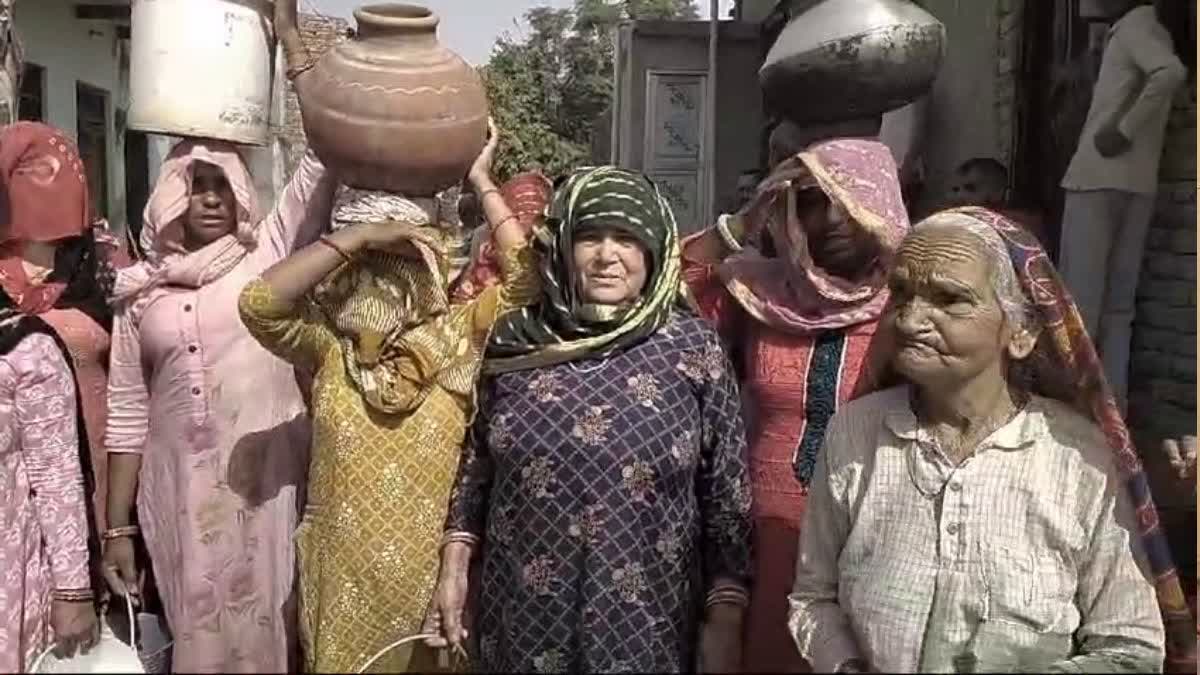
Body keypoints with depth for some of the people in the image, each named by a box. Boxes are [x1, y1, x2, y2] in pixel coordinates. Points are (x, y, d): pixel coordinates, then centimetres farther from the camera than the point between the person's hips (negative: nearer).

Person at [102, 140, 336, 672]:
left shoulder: (270, 253, 2)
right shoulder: (142, 293, 8)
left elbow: (322, 164, -8)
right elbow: (127, 416, 9)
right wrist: (116, 528, 8)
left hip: (268, 484, -2)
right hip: (181, 496, 2)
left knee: (265, 631, 6)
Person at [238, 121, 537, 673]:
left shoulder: (457, 334, -3)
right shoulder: (329, 343, -3)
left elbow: (525, 278, -15)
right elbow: (258, 302, -19)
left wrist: (481, 181, -10)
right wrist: (358, 235, -19)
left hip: (434, 569, 0)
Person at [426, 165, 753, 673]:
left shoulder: (692, 347, -6)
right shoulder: (513, 341, -1)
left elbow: (727, 496, -3)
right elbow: (475, 464, 9)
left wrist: (724, 621, -4)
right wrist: (454, 568, 5)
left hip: (645, 630, -1)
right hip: (521, 620, 2)